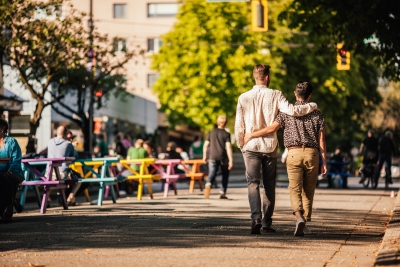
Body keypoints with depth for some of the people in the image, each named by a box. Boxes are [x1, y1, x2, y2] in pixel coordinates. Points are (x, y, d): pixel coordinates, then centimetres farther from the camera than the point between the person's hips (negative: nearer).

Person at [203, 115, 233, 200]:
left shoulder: (212, 132, 8)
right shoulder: (226, 134, -3)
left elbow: (206, 145, 11)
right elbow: (228, 147, -12)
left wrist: (204, 156, 23)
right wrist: (231, 160, -13)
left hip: (212, 157, 2)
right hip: (223, 157, -2)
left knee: (212, 173, -5)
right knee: (225, 175, 15)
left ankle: (208, 184, -37)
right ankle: (222, 193, 11)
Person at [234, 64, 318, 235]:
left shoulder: (244, 98, -1)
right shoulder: (275, 95, -5)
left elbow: (239, 126, 0)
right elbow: (292, 111, -16)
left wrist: (241, 145, 14)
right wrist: (312, 106, -1)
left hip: (251, 146, 0)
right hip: (270, 146, 0)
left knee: (253, 183, 0)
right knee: (269, 185, 10)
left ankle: (256, 217, -21)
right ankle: (267, 223, 13)